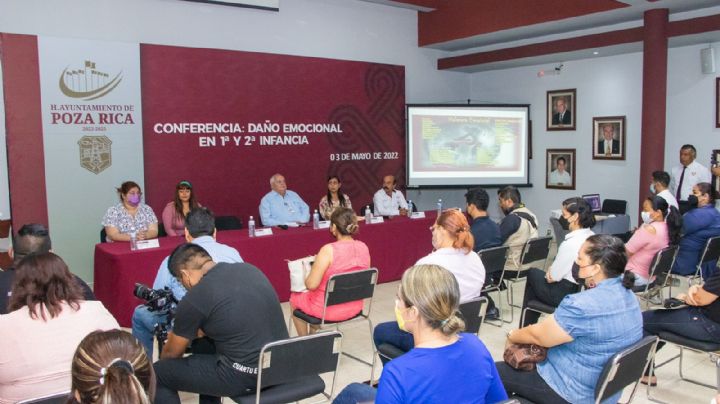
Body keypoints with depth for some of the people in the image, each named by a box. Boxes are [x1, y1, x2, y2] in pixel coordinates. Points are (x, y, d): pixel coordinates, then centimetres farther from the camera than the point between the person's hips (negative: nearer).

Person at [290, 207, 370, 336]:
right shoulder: (363, 247, -8)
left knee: (294, 298, 26)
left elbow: (311, 285, -24)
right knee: (310, 294, 34)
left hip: (329, 309, -6)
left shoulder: (329, 250, -26)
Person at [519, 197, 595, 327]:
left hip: (565, 294, -7)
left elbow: (553, 277, -19)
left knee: (532, 273, 18)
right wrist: (553, 269, 4)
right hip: (582, 290, 8)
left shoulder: (571, 243, -29)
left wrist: (550, 272, 0)